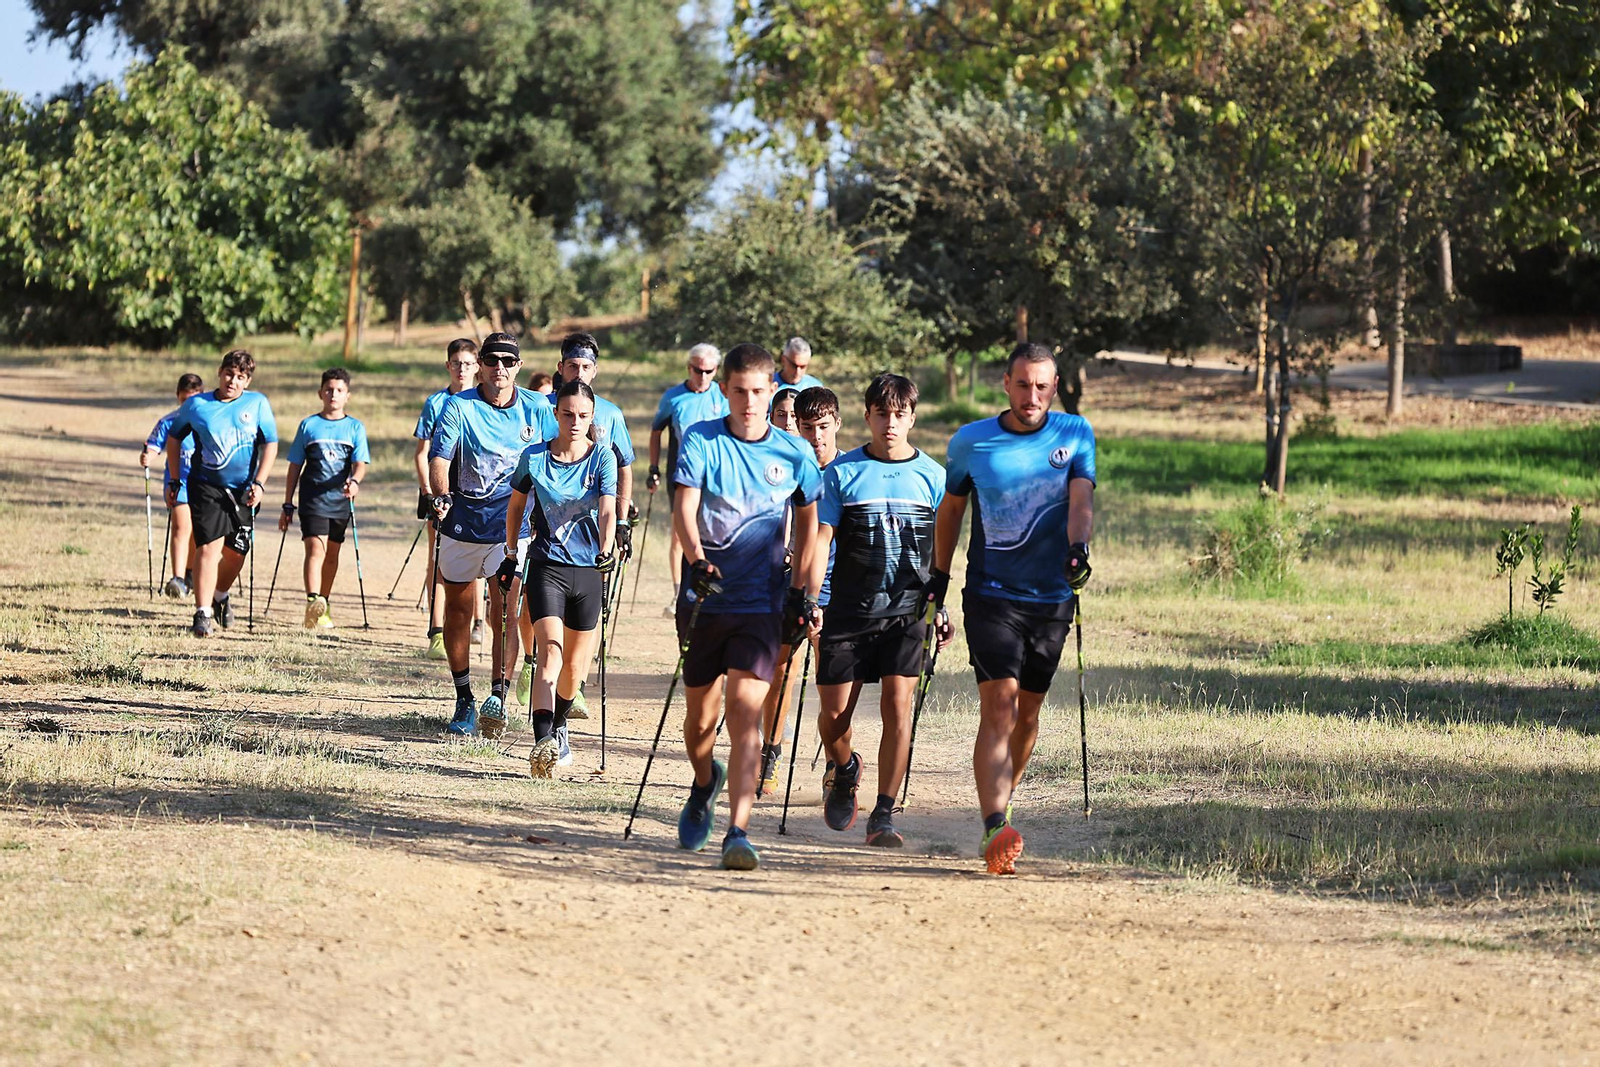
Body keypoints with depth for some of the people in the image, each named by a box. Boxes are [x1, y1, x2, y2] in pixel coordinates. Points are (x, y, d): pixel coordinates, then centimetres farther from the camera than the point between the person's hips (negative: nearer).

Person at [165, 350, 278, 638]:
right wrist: (174, 480, 10)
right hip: (206, 487, -2)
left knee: (235, 553, 9)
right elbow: (174, 437, 12)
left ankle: (220, 596, 39)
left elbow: (270, 444, 3)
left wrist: (258, 483, -7)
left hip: (242, 491, 2)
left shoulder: (258, 404, 0)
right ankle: (203, 615, -16)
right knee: (209, 546, -16)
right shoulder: (196, 405, -1)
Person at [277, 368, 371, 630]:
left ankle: (323, 605, 25)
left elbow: (360, 463, -3)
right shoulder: (308, 426, 5)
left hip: (340, 500, 2)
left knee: (332, 553, 12)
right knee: (316, 548, -18)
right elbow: (295, 467, 9)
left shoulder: (355, 428, 7)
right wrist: (287, 505, 7)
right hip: (312, 498, -2)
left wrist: (355, 481, -27)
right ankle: (313, 604, -30)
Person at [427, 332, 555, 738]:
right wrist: (441, 495, -33)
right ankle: (464, 701, 22)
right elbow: (439, 457, -14)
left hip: (514, 525, -1)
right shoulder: (459, 407, -5)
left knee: (505, 613, -13)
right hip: (463, 522, 1)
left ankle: (498, 697, -14)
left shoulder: (537, 409, 0)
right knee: (458, 609, 10)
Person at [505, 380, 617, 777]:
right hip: (546, 566, -1)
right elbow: (516, 505, 14)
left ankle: (559, 727, 38)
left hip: (588, 569, 1)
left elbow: (607, 511, -15)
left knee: (575, 665, 11)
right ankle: (542, 742, -30)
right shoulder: (534, 457, -2)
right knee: (551, 652, -19)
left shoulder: (602, 457, -3)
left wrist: (604, 551, -29)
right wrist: (510, 552, 12)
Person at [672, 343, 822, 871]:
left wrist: (801, 591, 9)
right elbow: (684, 508, -16)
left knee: (745, 711, -16)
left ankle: (738, 831, -21)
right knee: (700, 715, 13)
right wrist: (696, 560, -34)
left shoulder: (794, 453, 1)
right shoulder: (701, 441, -4)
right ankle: (705, 783, 46)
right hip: (704, 598, 1)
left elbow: (808, 520, 15)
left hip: (760, 604, -1)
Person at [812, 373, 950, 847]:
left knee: (898, 705, -12)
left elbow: (941, 549, 13)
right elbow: (821, 538, -1)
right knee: (834, 712, 1)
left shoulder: (932, 475, 6)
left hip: (907, 612, 0)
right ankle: (843, 769, 36)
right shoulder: (842, 472, 2)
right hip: (848, 610, 0)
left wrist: (941, 608, 9)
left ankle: (883, 817, -7)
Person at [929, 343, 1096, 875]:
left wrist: (1078, 548, -28)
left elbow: (1080, 500, -9)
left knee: (1027, 711, 11)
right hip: (991, 593, -2)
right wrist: (939, 575, 17)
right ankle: (996, 830, -26)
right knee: (998, 704, -17)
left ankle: (1000, 805, 33)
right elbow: (951, 508, 16)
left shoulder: (1075, 434, 3)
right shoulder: (970, 442, 1)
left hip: (1051, 597, 2)